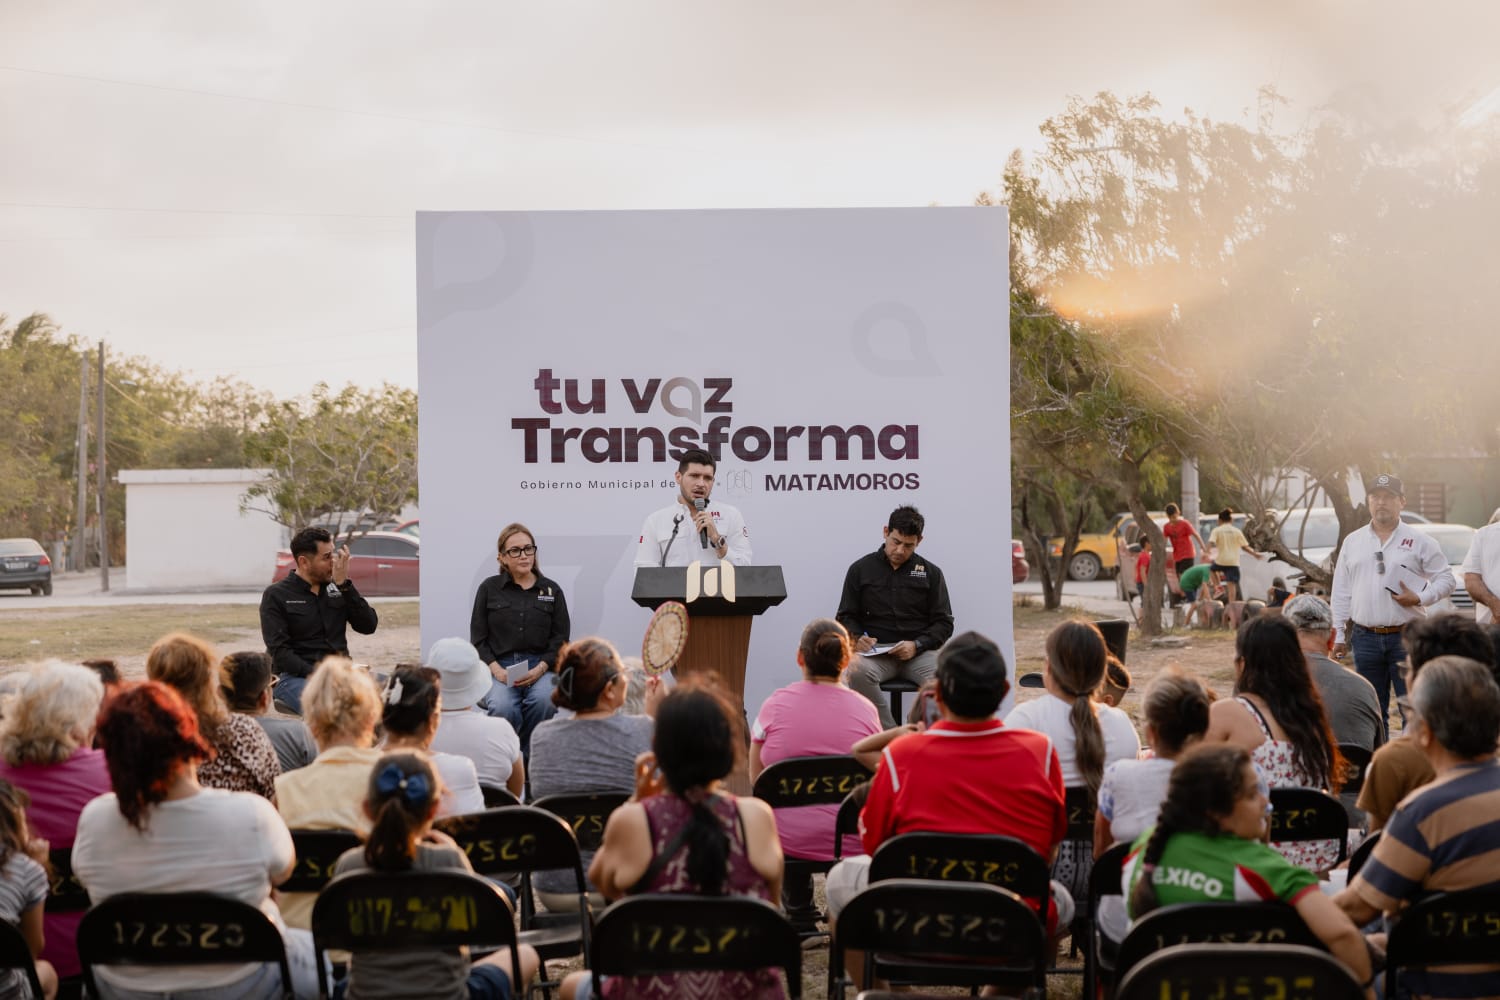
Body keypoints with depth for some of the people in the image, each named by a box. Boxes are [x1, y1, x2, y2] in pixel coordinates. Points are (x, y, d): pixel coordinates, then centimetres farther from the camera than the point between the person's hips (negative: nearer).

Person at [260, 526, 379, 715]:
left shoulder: (336, 588, 13)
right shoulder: (276, 595, 1)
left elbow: (369, 626, 3)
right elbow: (279, 651, -8)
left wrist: (344, 584, -5)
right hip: (295, 676, -5)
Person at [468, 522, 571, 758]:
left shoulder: (552, 590, 13)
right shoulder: (489, 589, 10)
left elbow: (560, 639, 8)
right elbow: (478, 639, 7)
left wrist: (540, 669, -10)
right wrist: (497, 670, -10)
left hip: (541, 666, 1)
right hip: (499, 667, -1)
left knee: (544, 701, -35)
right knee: (503, 708, -34)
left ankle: (529, 757, -12)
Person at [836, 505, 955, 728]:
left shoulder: (930, 573, 15)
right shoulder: (861, 569, 14)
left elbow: (944, 622, 11)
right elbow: (845, 617, 16)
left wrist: (916, 645, -8)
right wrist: (857, 638, -7)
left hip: (919, 651, 0)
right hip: (875, 651, 0)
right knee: (855, 670, -37)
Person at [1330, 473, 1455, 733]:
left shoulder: (1420, 542, 1)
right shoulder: (1352, 542, 10)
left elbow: (1446, 580, 4)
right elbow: (1341, 592, 12)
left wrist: (1419, 598, -13)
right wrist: (1339, 634, 9)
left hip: (1407, 636, -3)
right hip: (1365, 638, 3)